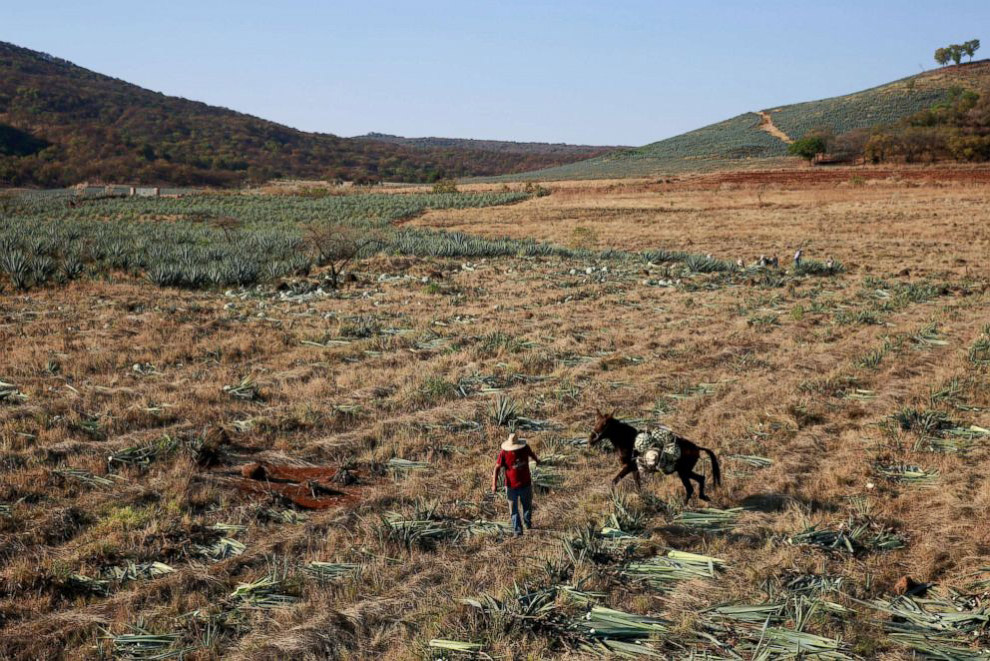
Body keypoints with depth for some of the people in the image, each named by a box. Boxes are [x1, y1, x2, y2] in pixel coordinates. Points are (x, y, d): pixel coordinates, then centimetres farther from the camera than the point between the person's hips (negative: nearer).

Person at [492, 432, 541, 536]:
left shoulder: (525, 448, -11)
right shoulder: (504, 453, -20)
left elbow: (532, 453, 13)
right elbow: (497, 468, -15)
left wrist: (537, 460, 35)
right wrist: (494, 484, -21)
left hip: (526, 484, 3)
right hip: (512, 486, -3)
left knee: (527, 506, 21)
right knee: (514, 510, 3)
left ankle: (528, 522, 46)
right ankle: (517, 530, 14)